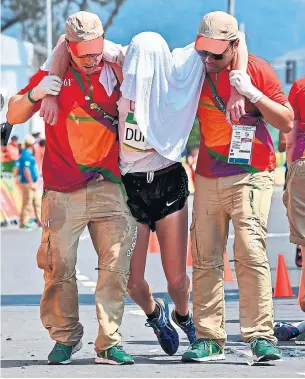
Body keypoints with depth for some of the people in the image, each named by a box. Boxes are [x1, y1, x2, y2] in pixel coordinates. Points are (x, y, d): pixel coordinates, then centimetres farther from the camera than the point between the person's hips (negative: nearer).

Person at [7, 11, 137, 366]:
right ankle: (66, 338, 14)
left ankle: (109, 343, -4)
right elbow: (14, 116, 7)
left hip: (108, 187, 1)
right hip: (62, 193, -1)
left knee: (115, 266, -7)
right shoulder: (52, 75, 6)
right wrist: (34, 95, -13)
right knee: (60, 267, -1)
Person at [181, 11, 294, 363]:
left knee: (251, 254, -15)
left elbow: (286, 123, -6)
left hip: (250, 176, -4)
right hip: (208, 179, 4)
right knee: (205, 260, 2)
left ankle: (261, 336, -15)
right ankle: (209, 338, 7)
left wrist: (252, 93, -17)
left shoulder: (257, 70, -5)